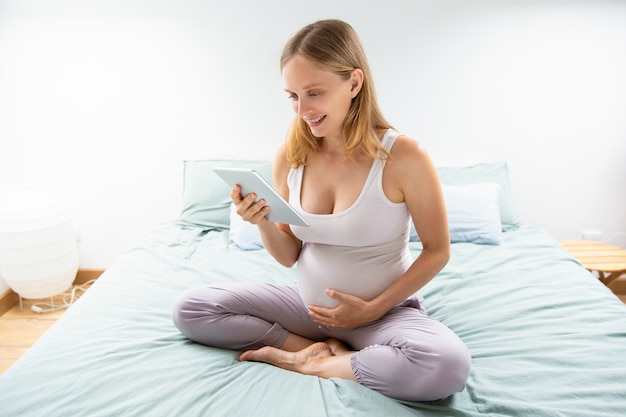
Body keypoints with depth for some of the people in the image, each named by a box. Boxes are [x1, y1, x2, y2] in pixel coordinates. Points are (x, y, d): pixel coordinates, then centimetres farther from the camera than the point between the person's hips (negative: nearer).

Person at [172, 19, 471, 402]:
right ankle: (329, 349, -8)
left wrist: (373, 309, -11)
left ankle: (313, 362, -10)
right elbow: (289, 257, 2)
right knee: (189, 308, -6)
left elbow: (437, 251, -7)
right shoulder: (290, 157, -6)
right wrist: (263, 223, -18)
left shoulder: (404, 156, -18)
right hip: (309, 305, 4)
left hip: (386, 310, -3)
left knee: (448, 364, -35)